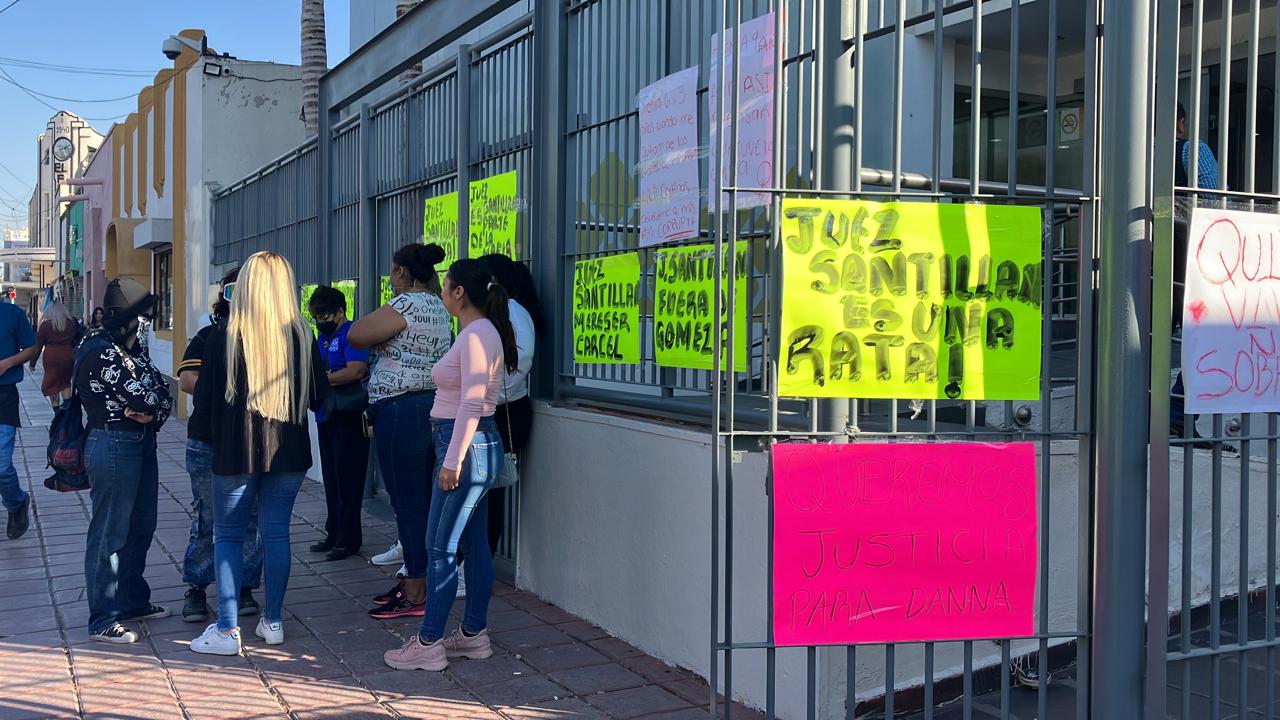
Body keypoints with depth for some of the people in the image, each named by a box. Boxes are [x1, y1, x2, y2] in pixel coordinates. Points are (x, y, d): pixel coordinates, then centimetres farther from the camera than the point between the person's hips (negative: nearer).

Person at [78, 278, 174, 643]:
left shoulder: (132, 347, 11)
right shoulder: (100, 352, -17)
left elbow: (162, 394, 5)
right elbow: (144, 397, -22)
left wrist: (152, 412, -14)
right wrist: (151, 406, 0)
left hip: (141, 444, 9)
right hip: (113, 445, -9)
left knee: (140, 528, 18)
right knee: (110, 534, -1)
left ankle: (134, 600, 33)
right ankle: (103, 620, 8)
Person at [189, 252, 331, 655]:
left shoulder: (224, 337, -10)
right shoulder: (301, 338, -4)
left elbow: (203, 398, -4)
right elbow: (319, 399, 3)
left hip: (236, 452, -2)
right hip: (289, 453, 3)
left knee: (228, 535, 8)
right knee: (276, 533, 12)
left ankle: (227, 630, 8)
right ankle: (273, 621, 21)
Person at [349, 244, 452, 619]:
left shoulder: (407, 304, -15)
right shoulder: (438, 307, 15)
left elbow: (356, 336, -15)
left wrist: (378, 318, 2)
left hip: (401, 412, -10)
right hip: (433, 404, 10)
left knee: (408, 504, -4)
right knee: (420, 501, 14)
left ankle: (415, 596, 1)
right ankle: (413, 583, 23)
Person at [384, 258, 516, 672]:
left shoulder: (477, 335, -17)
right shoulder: (480, 332, 14)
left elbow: (472, 405, -22)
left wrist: (452, 461, -22)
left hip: (467, 447, -10)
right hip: (471, 447, 10)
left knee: (441, 548, -4)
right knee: (474, 545, 13)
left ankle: (429, 645, 4)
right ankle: (474, 635, 21)